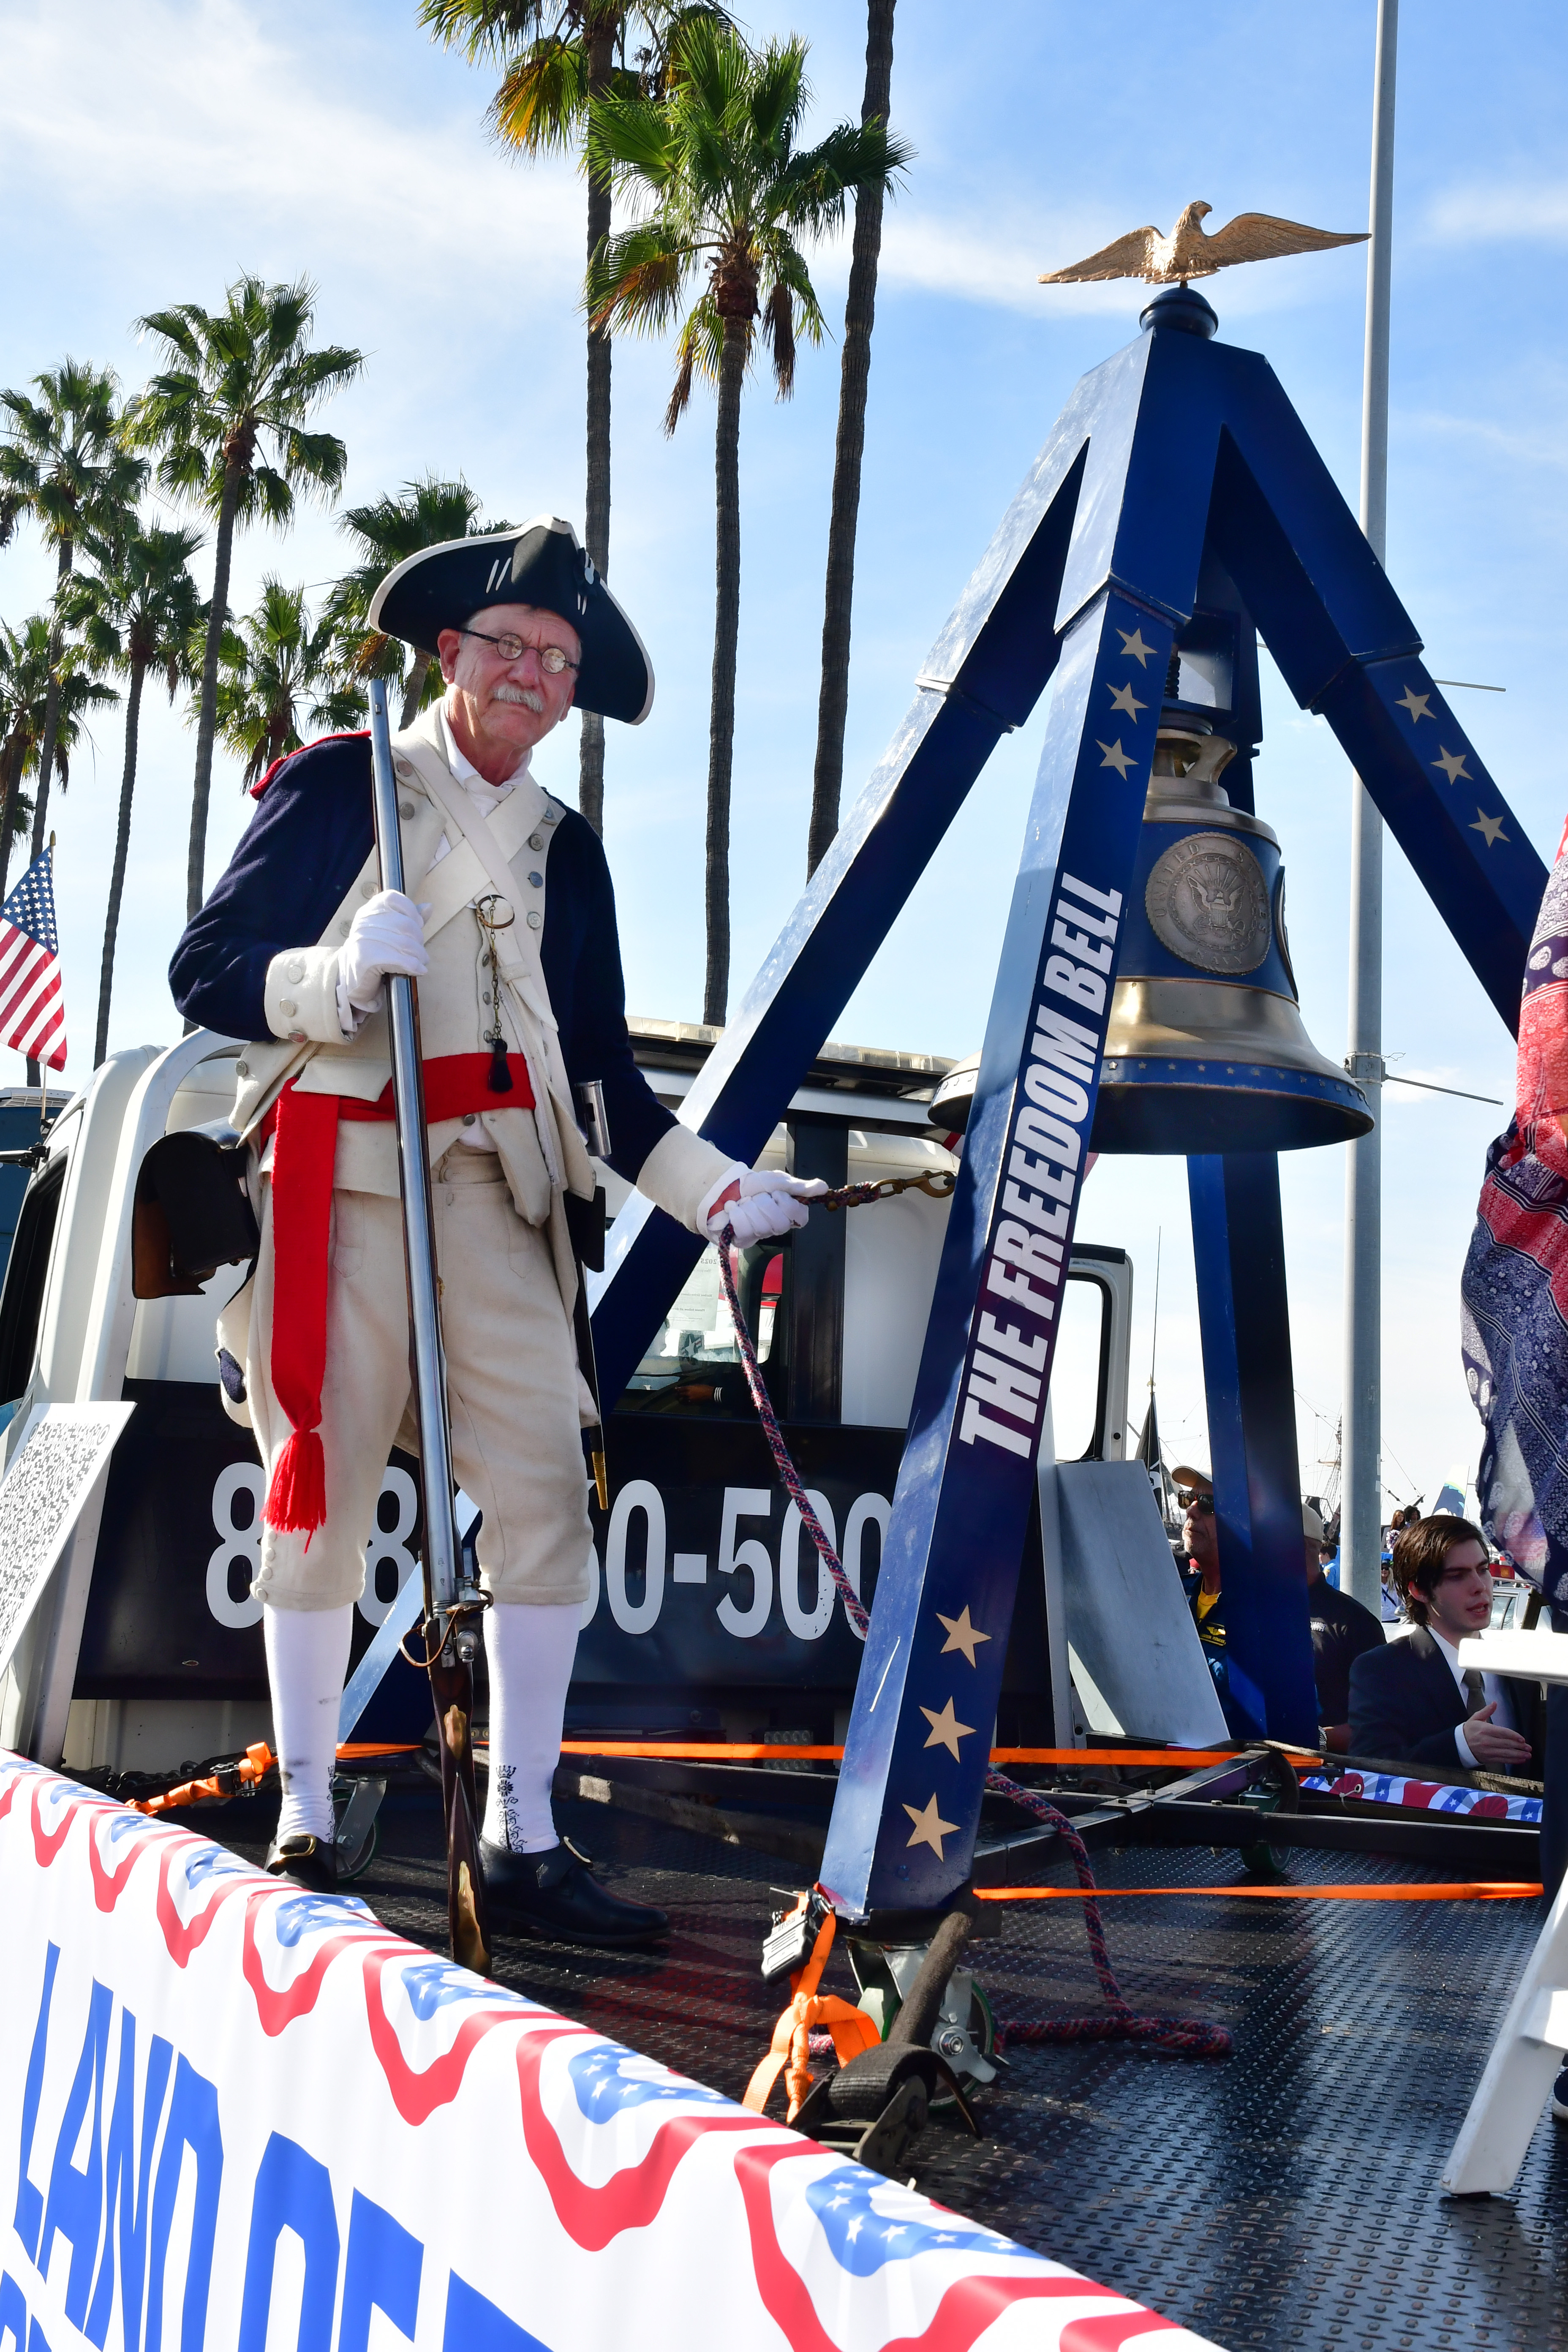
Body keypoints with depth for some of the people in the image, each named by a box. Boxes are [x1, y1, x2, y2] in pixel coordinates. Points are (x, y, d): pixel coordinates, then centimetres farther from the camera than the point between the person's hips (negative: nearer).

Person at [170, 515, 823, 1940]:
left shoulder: (565, 852, 18)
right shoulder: (341, 783, 6)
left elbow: (605, 1068, 16)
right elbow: (204, 972, 1)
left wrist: (715, 1188, 4)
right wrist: (341, 975, -17)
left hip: (499, 1186, 4)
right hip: (340, 1174, -3)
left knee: (546, 1499, -5)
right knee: (322, 1493, 0)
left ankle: (523, 1840, 2)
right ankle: (304, 1824, 12)